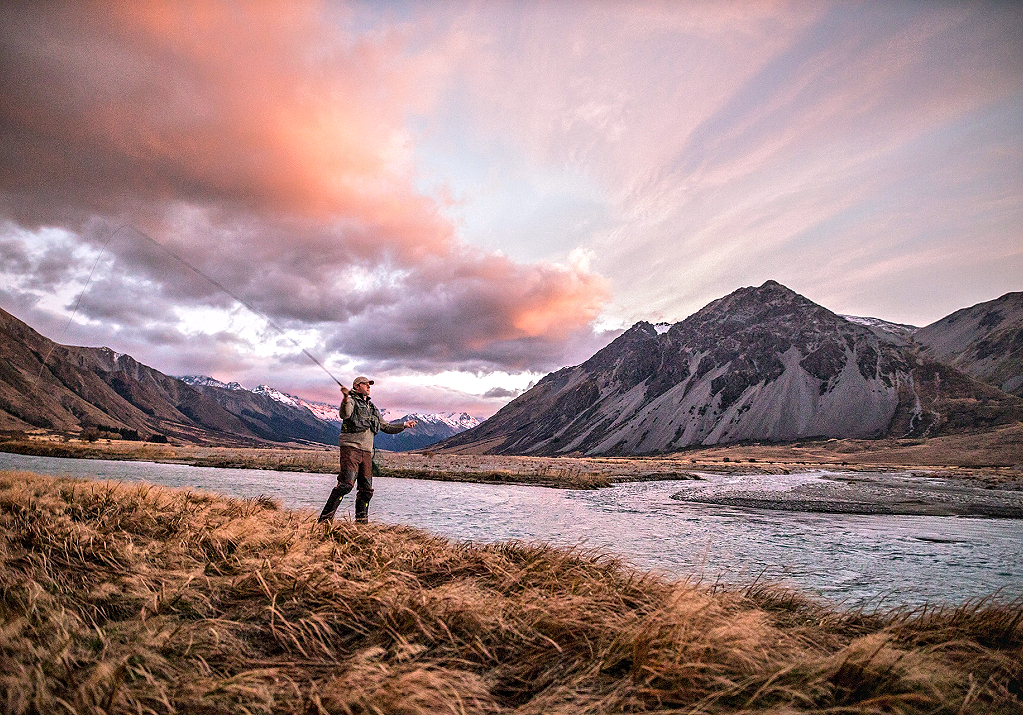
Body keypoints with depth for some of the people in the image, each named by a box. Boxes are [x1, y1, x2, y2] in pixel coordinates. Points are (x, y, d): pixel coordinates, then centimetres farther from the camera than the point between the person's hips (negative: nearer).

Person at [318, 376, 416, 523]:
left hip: (366, 451, 7)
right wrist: (346, 398, -40)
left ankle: (361, 521, 15)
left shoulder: (372, 407, 23)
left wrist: (404, 425, 21)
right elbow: (344, 414, -22)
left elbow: (386, 427, 29)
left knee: (367, 488, 5)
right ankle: (325, 518, -12)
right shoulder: (351, 401, 2)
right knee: (346, 484, -17)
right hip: (351, 447, -7)